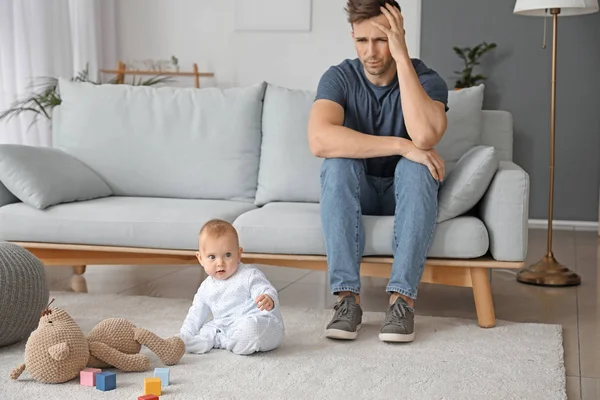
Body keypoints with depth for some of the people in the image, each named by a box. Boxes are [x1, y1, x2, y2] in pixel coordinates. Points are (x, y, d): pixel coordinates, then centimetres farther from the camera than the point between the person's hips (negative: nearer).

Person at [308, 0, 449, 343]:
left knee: (415, 167, -33)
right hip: (356, 192, 1)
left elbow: (424, 136, -38)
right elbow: (320, 140, -33)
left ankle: (403, 297, -33)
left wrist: (402, 57, -34)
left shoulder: (426, 79, -15)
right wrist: (400, 145, -36)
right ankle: (348, 297, -32)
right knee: (338, 164, -31)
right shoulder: (339, 78, -13)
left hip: (405, 192, -1)